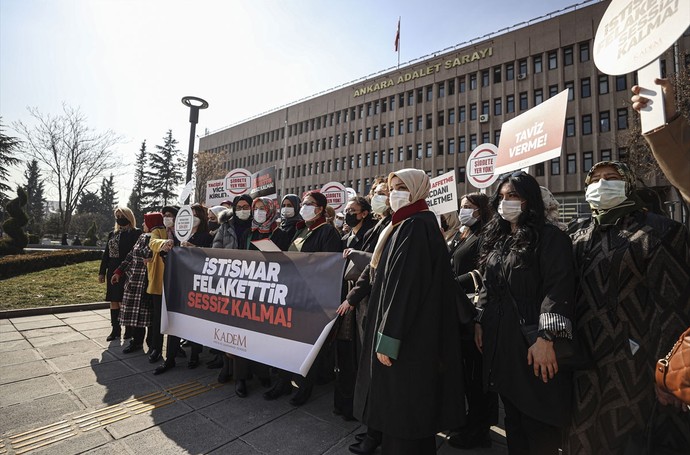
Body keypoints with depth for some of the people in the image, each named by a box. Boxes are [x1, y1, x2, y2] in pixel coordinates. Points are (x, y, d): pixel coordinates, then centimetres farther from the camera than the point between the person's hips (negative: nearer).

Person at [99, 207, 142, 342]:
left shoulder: (136, 233, -6)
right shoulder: (113, 233, 14)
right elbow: (106, 253, 15)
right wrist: (102, 272, 11)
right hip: (113, 272, 6)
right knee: (113, 301, 10)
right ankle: (115, 329, 20)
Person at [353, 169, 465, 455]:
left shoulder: (418, 226, -16)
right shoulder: (404, 225, 14)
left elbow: (406, 286, -23)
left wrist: (388, 338, -22)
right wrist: (386, 333, 19)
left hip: (408, 337, -10)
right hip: (404, 333, 10)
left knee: (402, 411, 4)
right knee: (398, 410, 20)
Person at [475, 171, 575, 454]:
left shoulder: (550, 237, -8)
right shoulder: (497, 239, 13)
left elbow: (558, 289, -17)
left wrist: (546, 338, -24)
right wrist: (479, 322, 12)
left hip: (529, 337, -6)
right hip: (499, 337, 6)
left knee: (537, 419, 6)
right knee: (512, 414, 18)